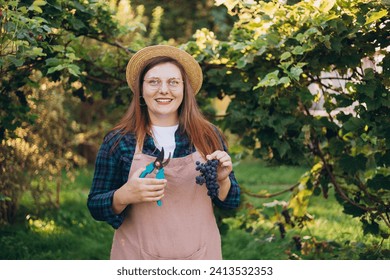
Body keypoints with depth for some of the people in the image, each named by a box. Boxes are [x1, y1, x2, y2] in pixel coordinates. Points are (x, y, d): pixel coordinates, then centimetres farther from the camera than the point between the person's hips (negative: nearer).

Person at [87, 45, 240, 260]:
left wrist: (221, 179, -15)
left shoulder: (208, 137, -1)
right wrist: (124, 196, -22)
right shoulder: (118, 141, -6)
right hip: (139, 259, -1)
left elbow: (231, 203, 6)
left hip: (200, 256, 2)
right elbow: (95, 208, -3)